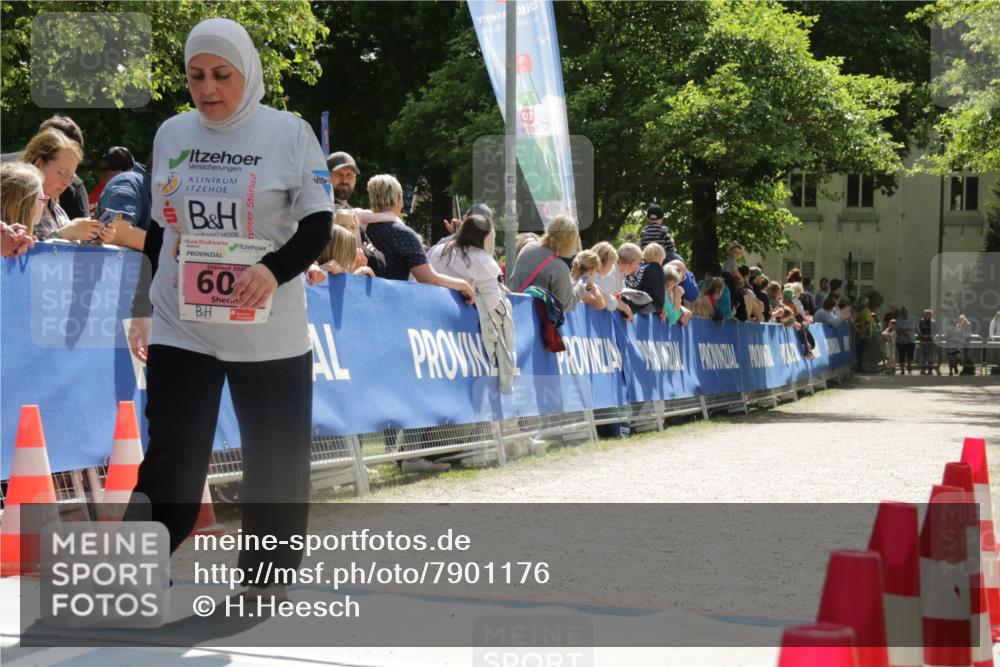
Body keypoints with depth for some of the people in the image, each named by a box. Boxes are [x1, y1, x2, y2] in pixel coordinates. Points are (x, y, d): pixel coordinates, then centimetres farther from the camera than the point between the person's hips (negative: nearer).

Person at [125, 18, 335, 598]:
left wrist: (274, 270, -24)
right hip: (179, 327, 2)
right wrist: (144, 307, 16)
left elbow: (318, 226, -6)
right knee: (172, 460, -2)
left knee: (276, 461, 4)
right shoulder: (171, 134, 8)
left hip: (268, 332, -2)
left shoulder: (289, 133, -4)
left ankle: (268, 575, 20)